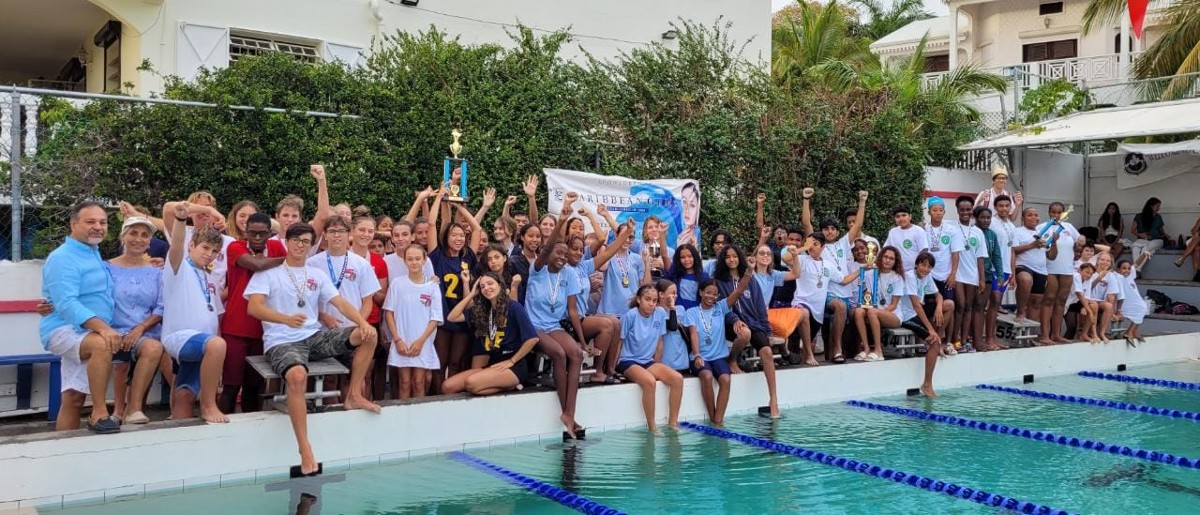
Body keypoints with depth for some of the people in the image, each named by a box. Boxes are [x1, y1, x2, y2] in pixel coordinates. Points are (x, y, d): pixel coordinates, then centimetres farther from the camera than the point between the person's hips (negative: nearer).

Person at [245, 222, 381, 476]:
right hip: (282, 342, -5)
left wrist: (362, 322, -14)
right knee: (298, 376, -38)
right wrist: (287, 319, -31)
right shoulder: (268, 272, 2)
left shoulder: (318, 275, 17)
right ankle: (306, 453, -32)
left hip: (315, 336, 5)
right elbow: (254, 307, -12)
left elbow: (340, 302, 7)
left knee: (368, 335, -11)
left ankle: (354, 396, 1)